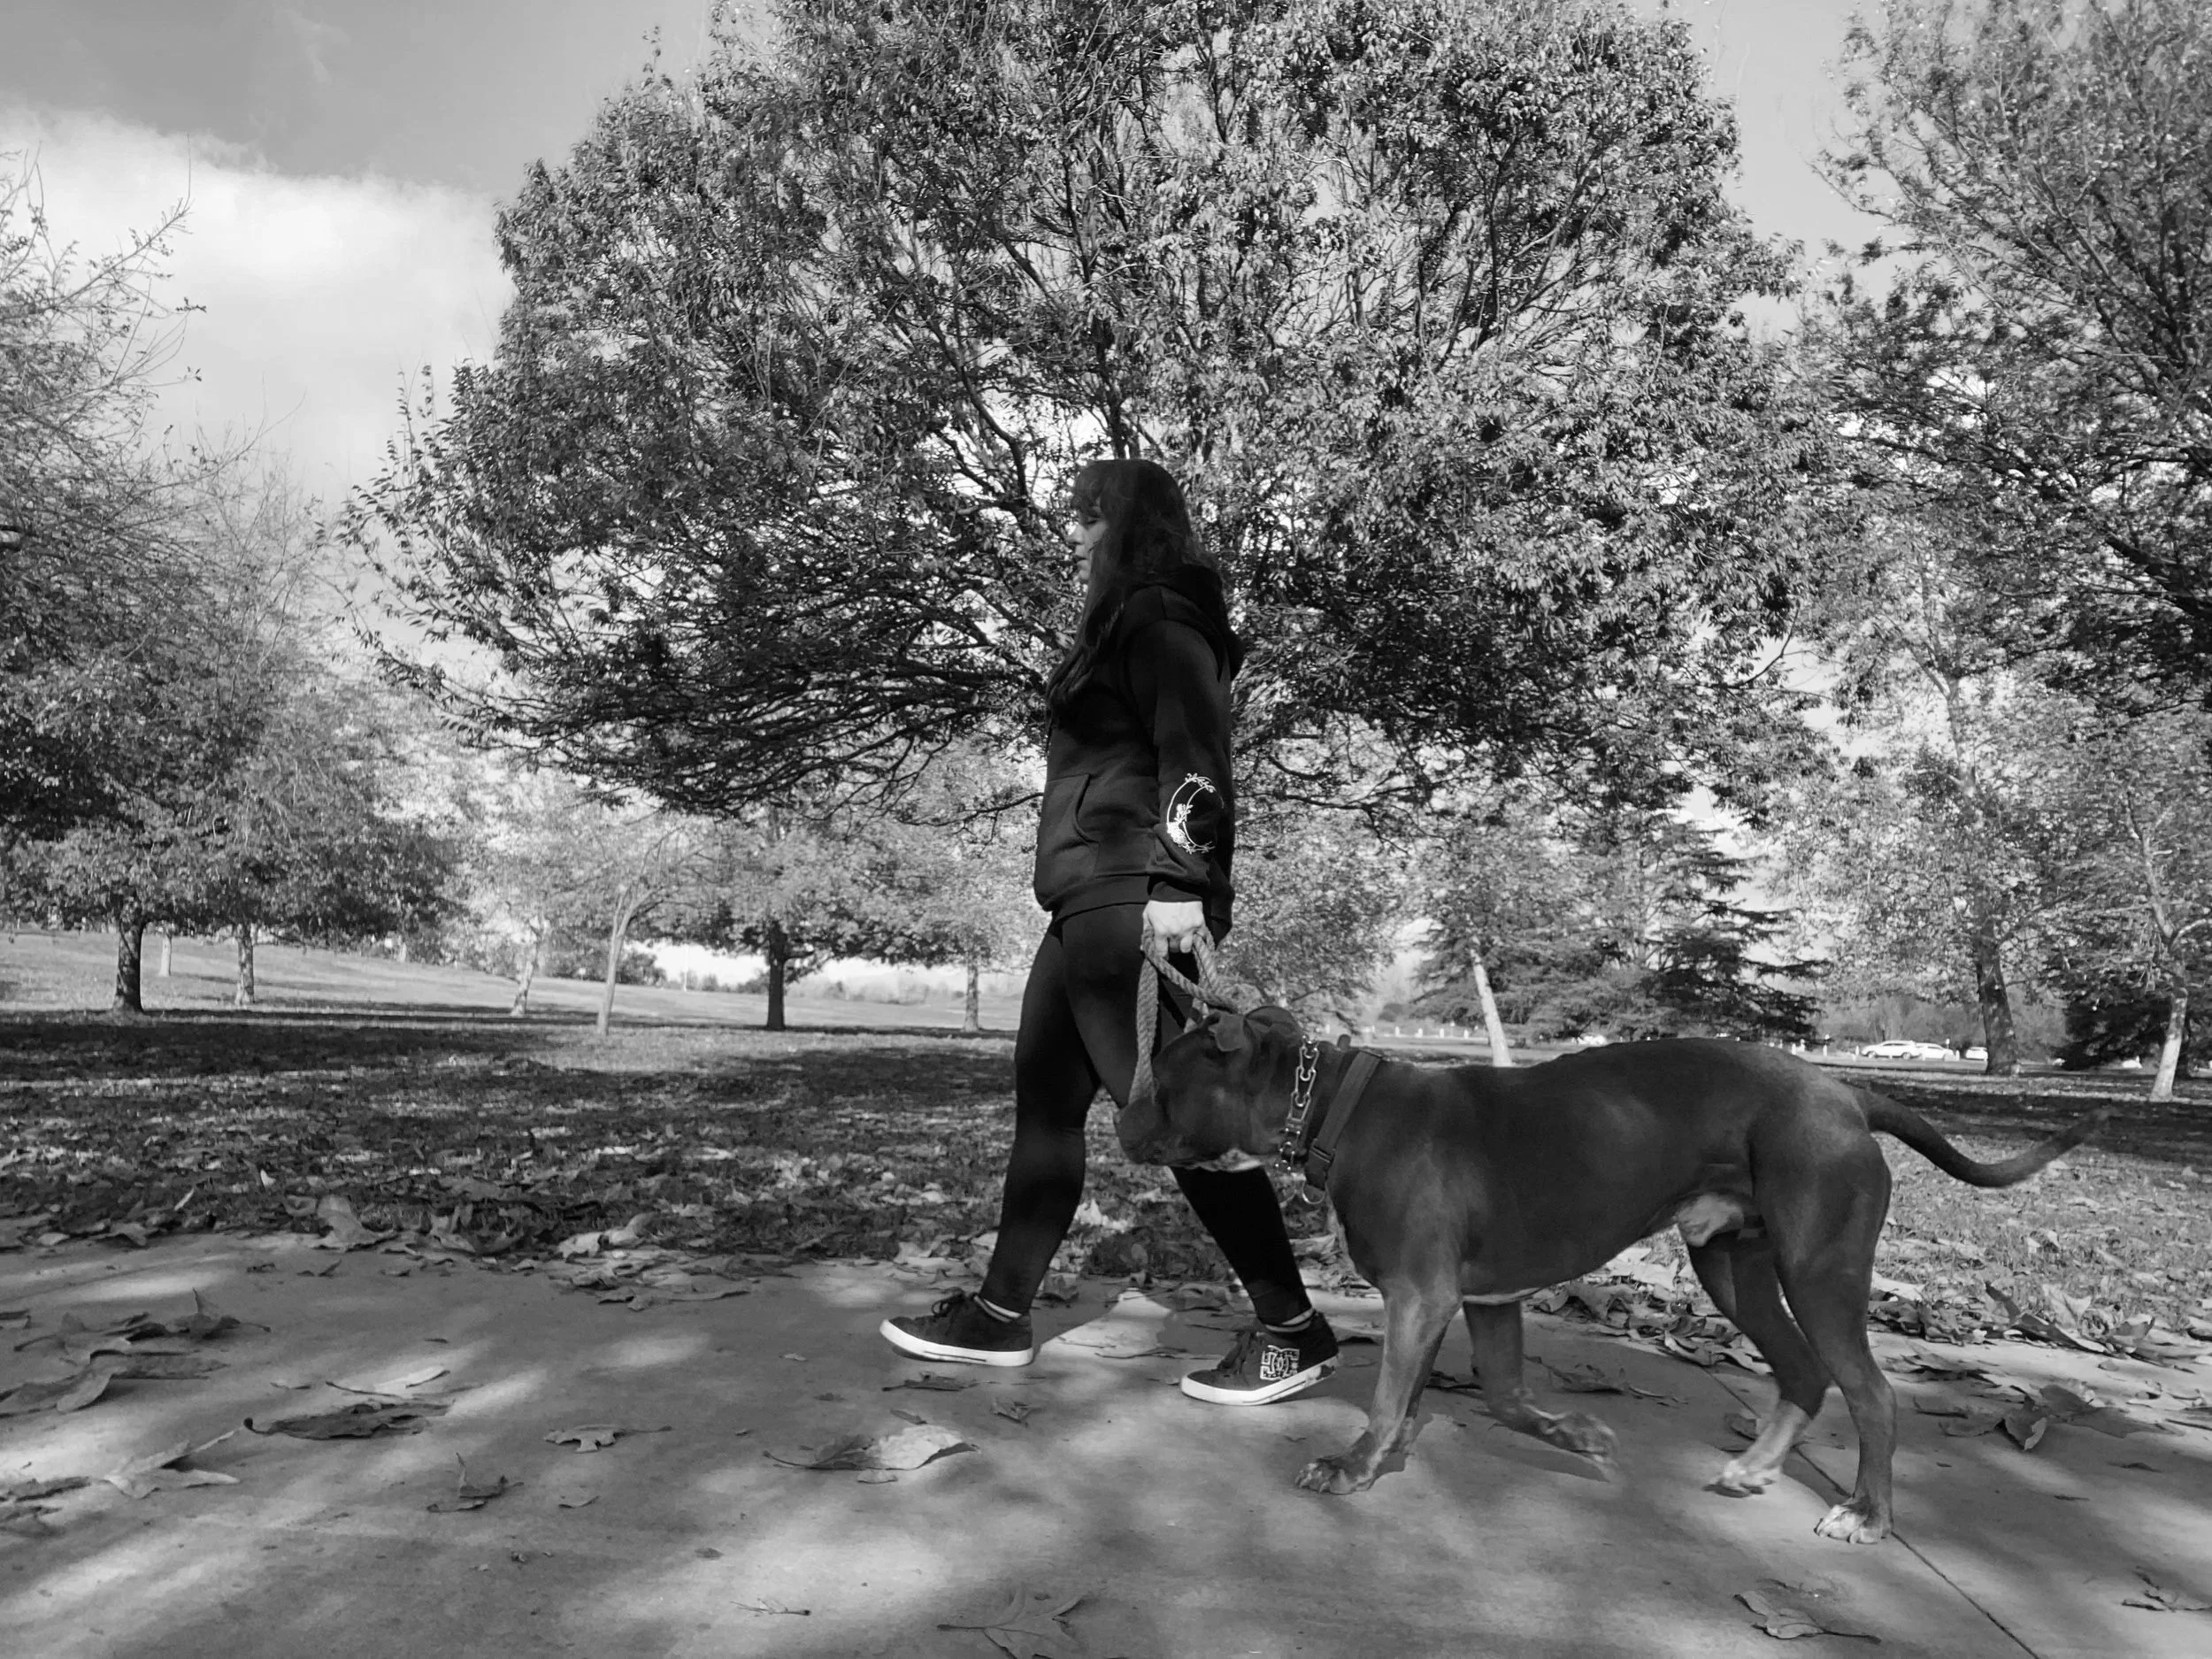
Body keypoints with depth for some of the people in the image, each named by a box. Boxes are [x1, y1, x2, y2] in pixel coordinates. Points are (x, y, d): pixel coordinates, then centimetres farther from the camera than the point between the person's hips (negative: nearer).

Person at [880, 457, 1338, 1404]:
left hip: (1132, 902, -10)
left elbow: (1193, 758, -17)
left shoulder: (1160, 619, -5)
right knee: (1045, 1101, 12)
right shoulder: (1122, 626, 25)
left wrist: (1180, 886, -26)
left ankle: (1291, 1330, 0)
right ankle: (1000, 1317, 22)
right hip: (1089, 904, 10)